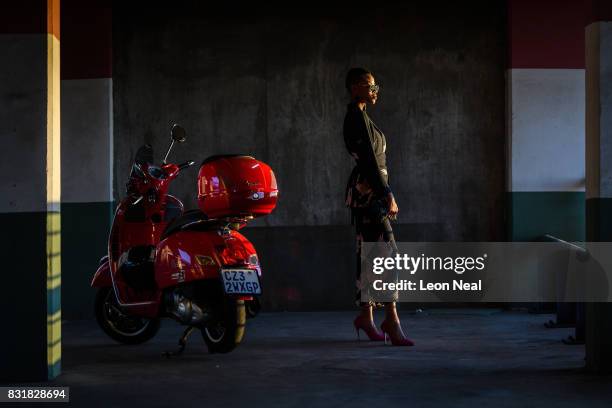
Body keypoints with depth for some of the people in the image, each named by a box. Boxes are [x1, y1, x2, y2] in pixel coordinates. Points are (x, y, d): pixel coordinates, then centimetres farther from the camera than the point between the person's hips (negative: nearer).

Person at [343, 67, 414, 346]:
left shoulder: (358, 116, 19)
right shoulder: (358, 116, -11)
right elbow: (369, 161, -18)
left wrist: (385, 194, 20)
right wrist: (387, 196, -19)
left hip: (367, 193, 10)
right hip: (368, 192, -10)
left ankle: (366, 316, 16)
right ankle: (392, 322, -15)